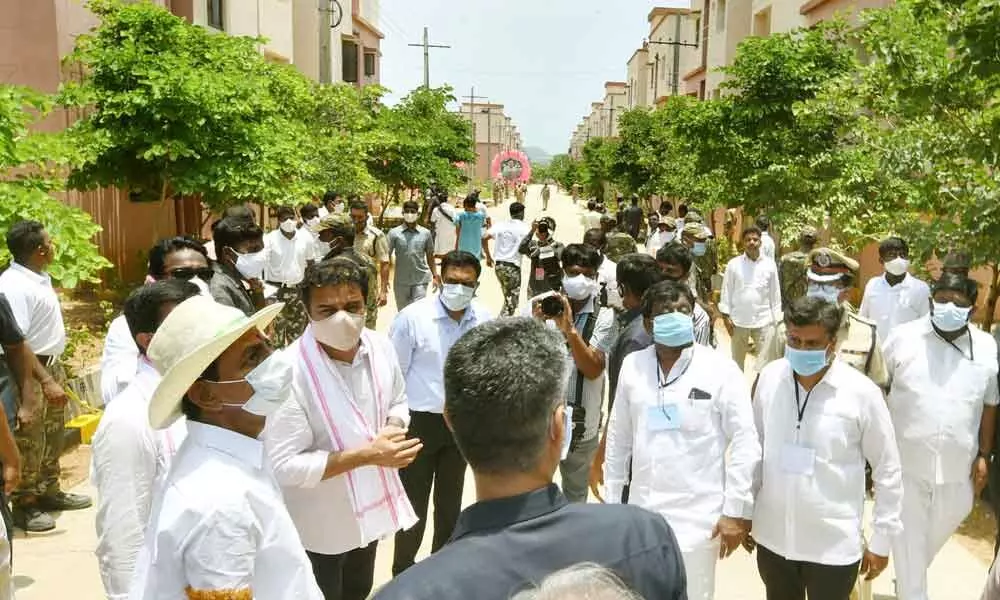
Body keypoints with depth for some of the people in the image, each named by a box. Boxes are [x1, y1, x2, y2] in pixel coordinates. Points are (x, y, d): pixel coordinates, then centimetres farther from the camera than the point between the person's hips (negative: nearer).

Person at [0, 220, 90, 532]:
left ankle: (48, 492, 34)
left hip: (51, 365, 10)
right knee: (28, 443, 0)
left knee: (52, 436, 20)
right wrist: (45, 381, -30)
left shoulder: (40, 278, 6)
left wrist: (56, 373, 18)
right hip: (29, 372, -10)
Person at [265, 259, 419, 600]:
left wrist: (393, 429, -17)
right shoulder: (291, 371, -30)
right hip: (319, 525, -5)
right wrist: (366, 455, -31)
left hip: (370, 506, 5)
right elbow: (285, 466, -28)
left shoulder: (380, 346, -12)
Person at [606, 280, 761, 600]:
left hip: (697, 517, -3)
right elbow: (619, 438, 8)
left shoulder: (720, 368, -9)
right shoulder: (632, 365, 1)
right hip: (641, 512, 4)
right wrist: (612, 502, 10)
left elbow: (744, 441, -8)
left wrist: (735, 512, -9)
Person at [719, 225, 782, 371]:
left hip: (763, 320, 0)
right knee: (737, 358, 15)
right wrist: (726, 317, -4)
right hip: (739, 320, 0)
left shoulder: (769, 265, -2)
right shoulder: (733, 264, -3)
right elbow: (727, 291, 0)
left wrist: (776, 320, 2)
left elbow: (775, 293, 3)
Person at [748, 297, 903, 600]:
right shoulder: (770, 377, -7)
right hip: (772, 536, 3)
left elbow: (887, 471, -6)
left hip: (833, 546, -3)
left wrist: (880, 541, -2)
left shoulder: (862, 393, -16)